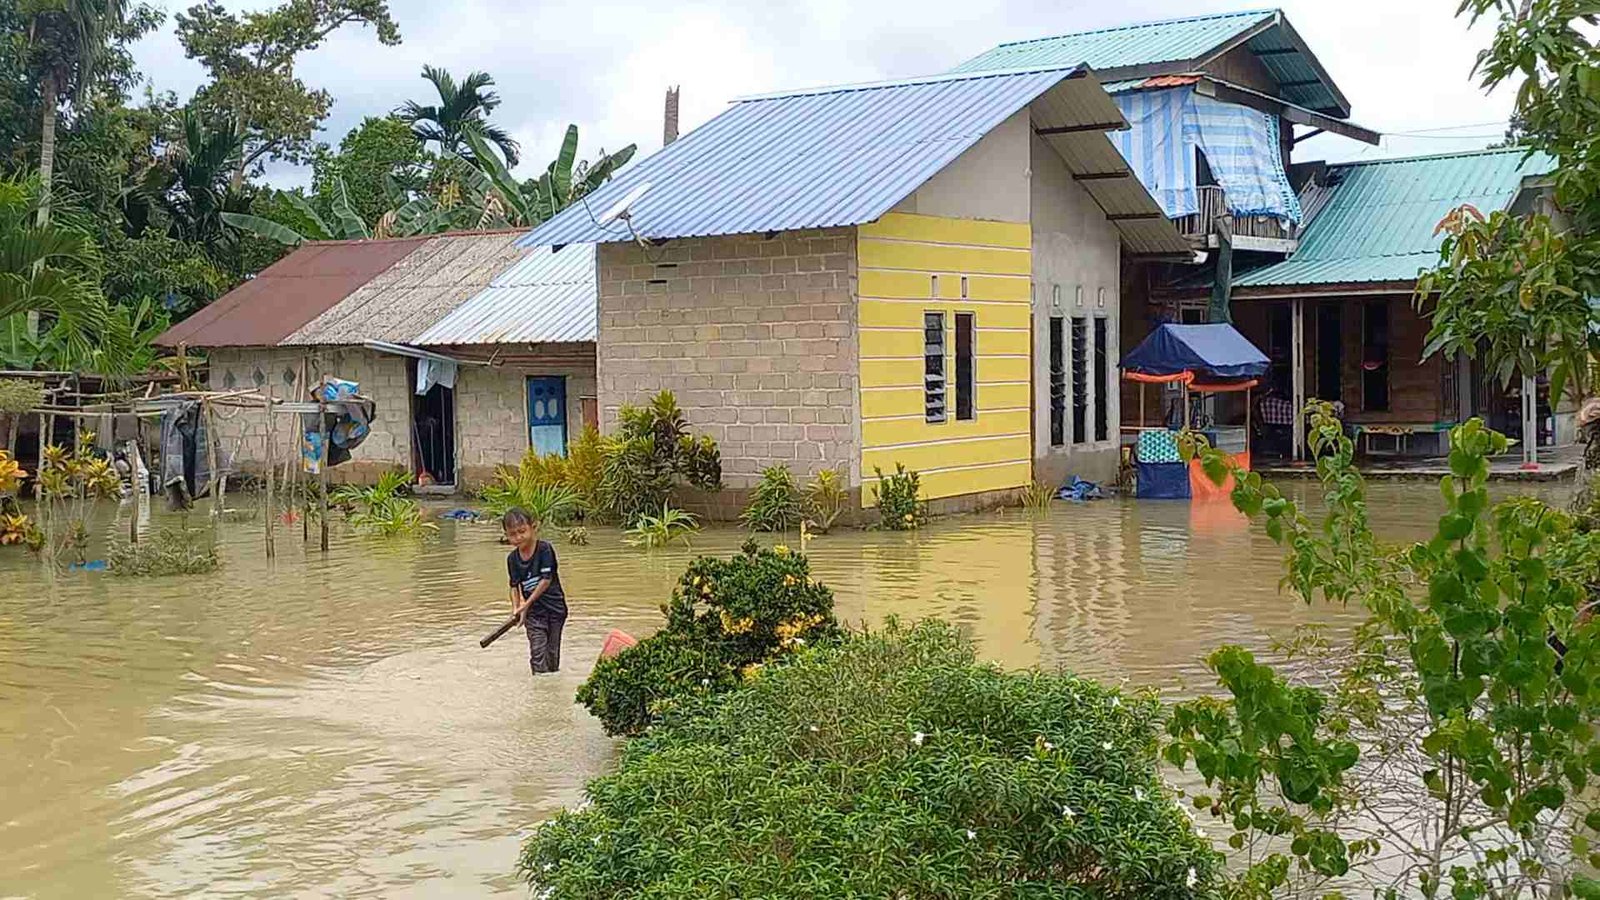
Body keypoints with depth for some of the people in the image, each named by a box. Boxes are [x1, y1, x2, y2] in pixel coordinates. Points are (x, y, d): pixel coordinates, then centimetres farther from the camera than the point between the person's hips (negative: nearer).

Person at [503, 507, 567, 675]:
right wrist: (516, 608, -11)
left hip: (554, 608, -2)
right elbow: (514, 586, 5)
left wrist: (527, 604, -14)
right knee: (537, 653, -8)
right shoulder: (512, 559, 1)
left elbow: (546, 579, -15)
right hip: (533, 612, 2)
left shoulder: (544, 549, -13)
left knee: (553, 653, 9)